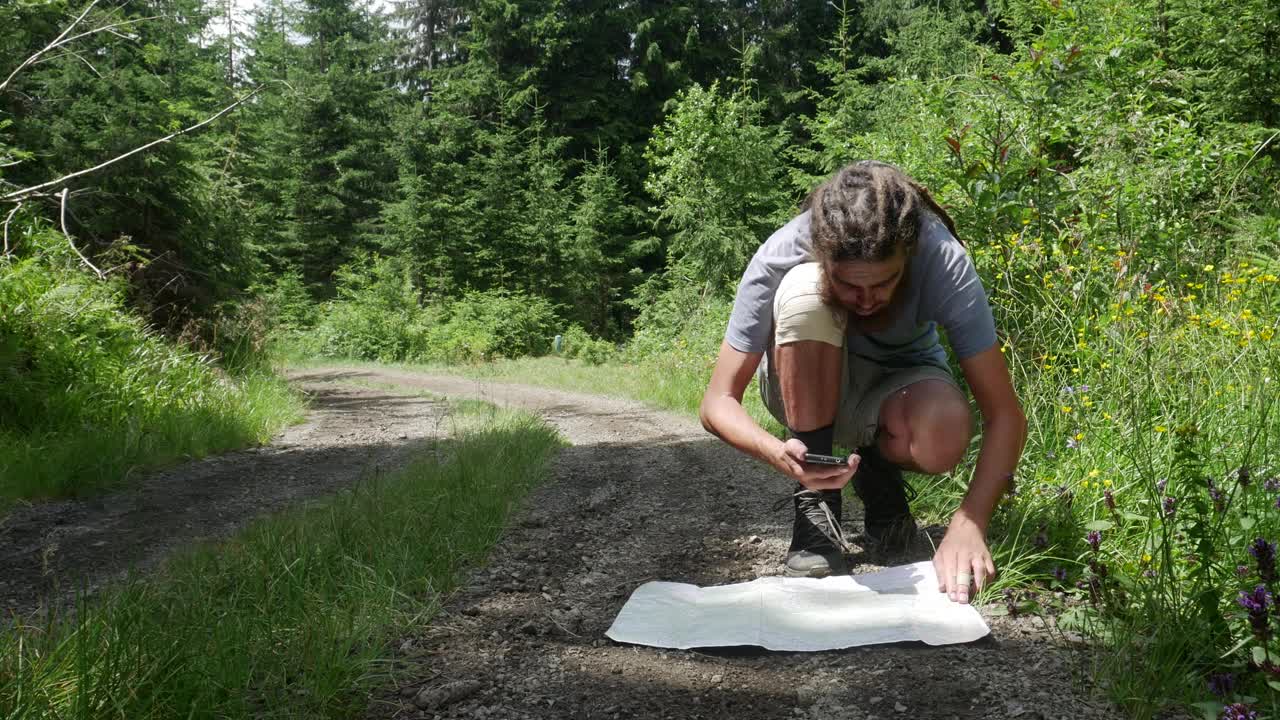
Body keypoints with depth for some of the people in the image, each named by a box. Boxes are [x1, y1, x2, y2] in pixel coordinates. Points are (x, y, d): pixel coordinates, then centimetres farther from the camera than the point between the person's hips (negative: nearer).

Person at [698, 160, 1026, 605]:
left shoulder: (943, 261, -31)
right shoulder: (782, 256, -31)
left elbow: (1006, 415, -30)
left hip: (899, 384, 0)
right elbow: (717, 403, -28)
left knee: (943, 435, -38)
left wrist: (968, 525, -44)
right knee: (803, 292, -35)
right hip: (807, 391, 1)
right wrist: (778, 454, -49)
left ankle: (879, 468, 0)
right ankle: (814, 500, -20)